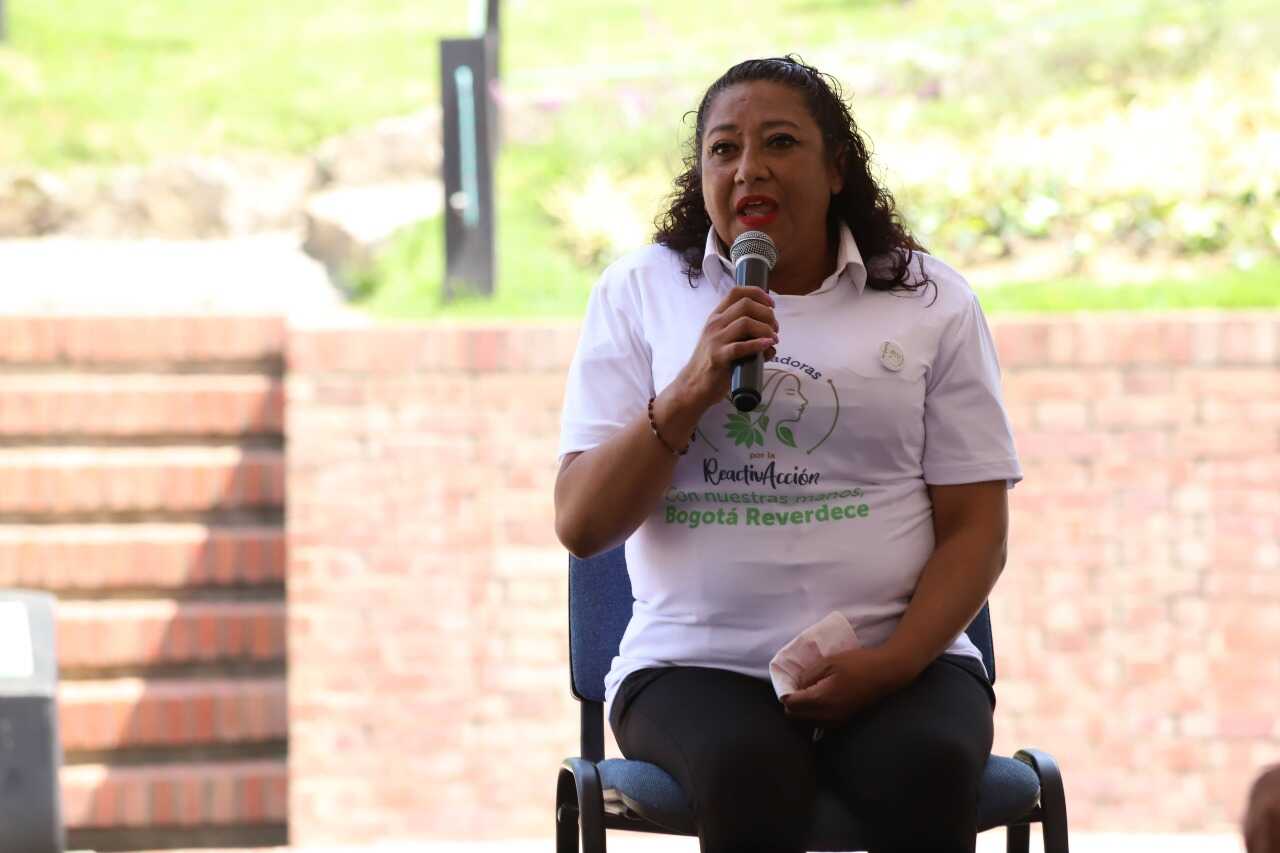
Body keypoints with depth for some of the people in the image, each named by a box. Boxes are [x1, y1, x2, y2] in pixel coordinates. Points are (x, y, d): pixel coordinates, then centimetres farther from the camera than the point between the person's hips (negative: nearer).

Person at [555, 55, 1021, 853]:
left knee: (929, 772, -33)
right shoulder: (639, 292, 10)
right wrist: (692, 392, -12)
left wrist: (892, 662, -12)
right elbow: (582, 524, 2)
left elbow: (976, 531, 5)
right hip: (697, 663, 0)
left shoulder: (932, 302, 9)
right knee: (749, 775, -35)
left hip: (897, 660, 1)